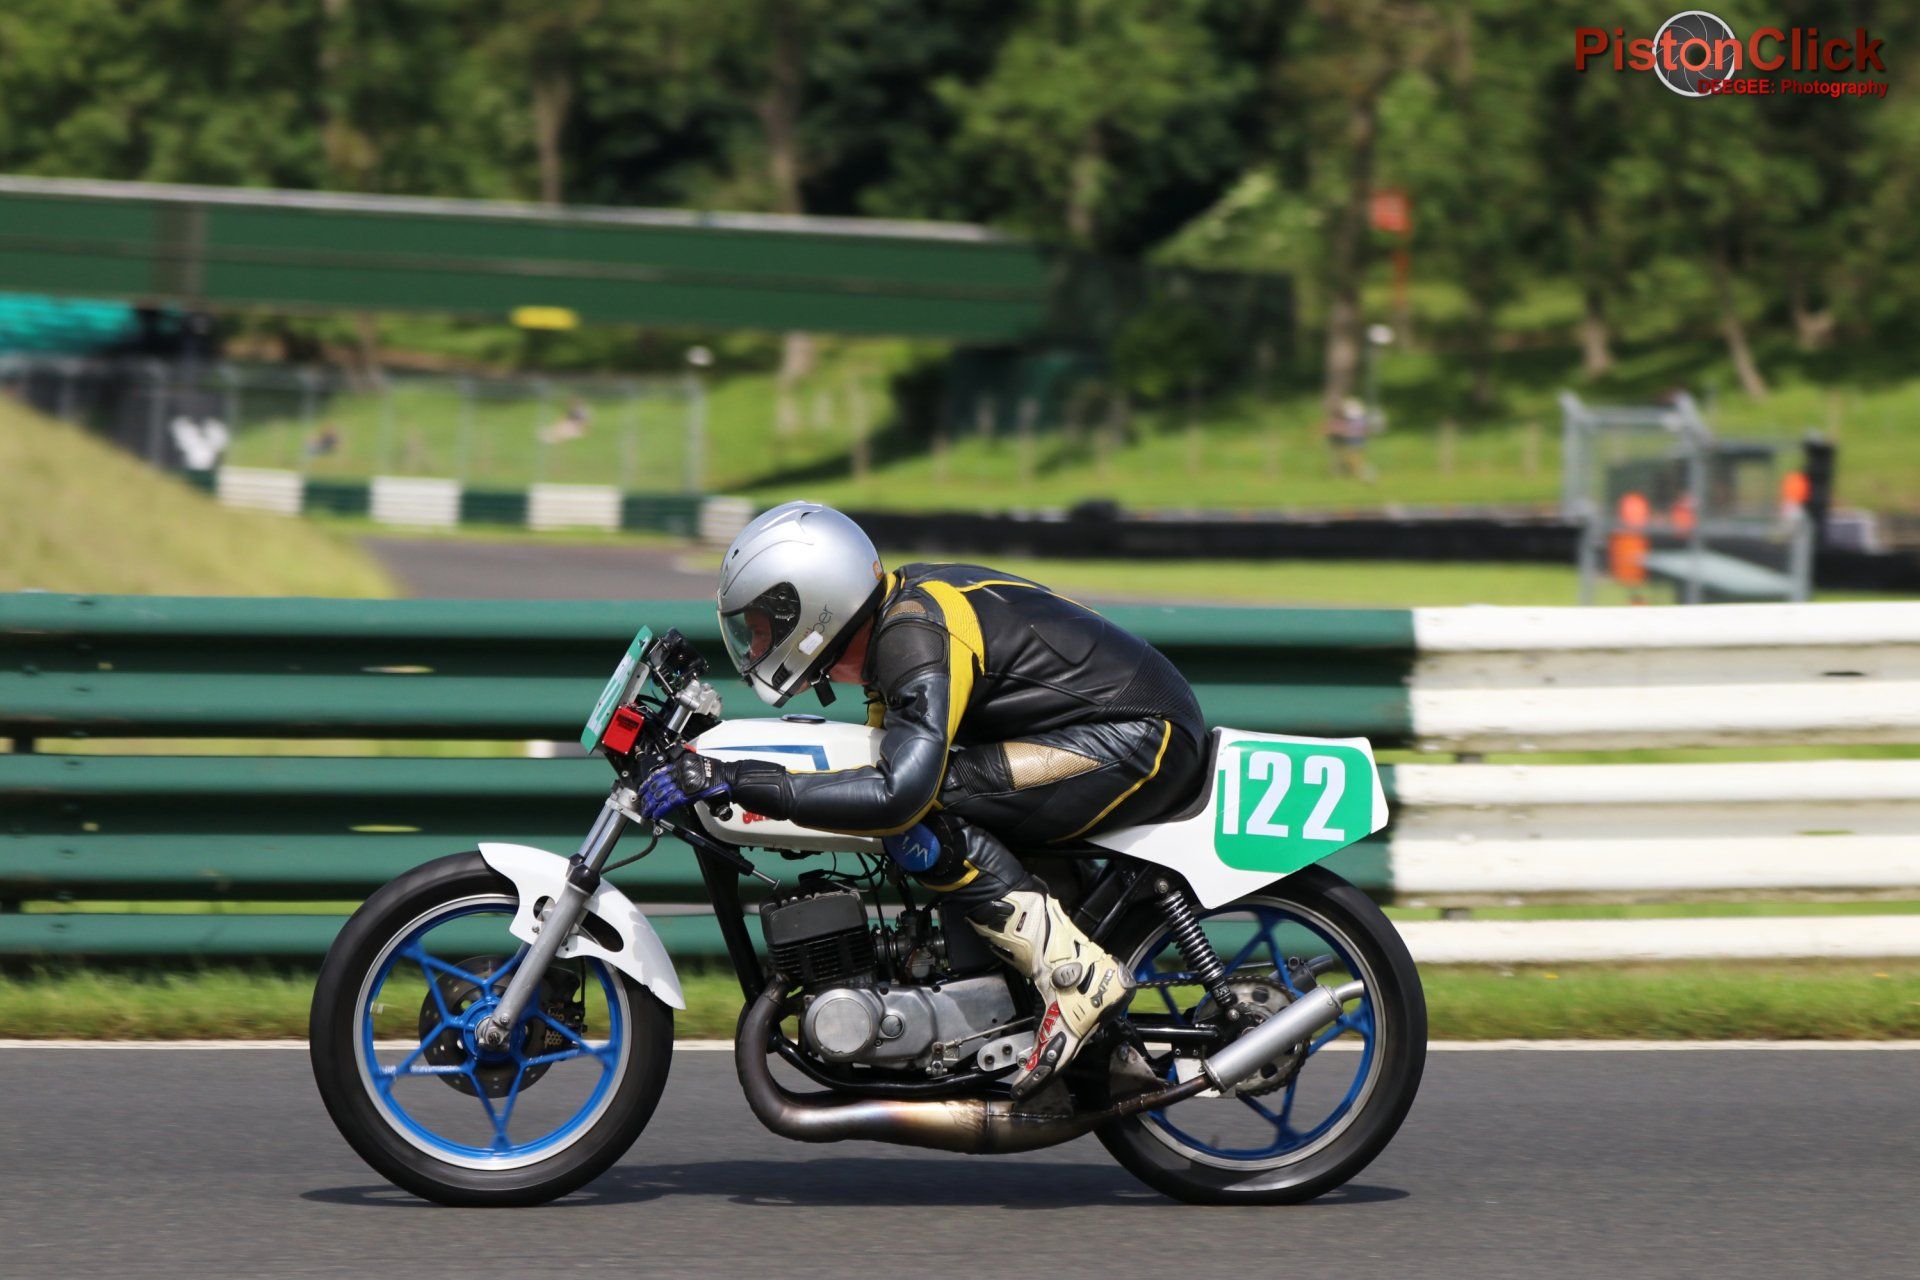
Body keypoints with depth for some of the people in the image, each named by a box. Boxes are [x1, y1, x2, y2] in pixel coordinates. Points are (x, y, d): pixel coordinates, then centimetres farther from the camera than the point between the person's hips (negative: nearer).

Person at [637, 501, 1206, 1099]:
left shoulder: (916, 639, -20)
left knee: (918, 817, -20)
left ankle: (1079, 975, -20)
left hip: (1142, 738, -10)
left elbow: (900, 791, -32)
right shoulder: (901, 601, 11)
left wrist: (737, 780, -29)